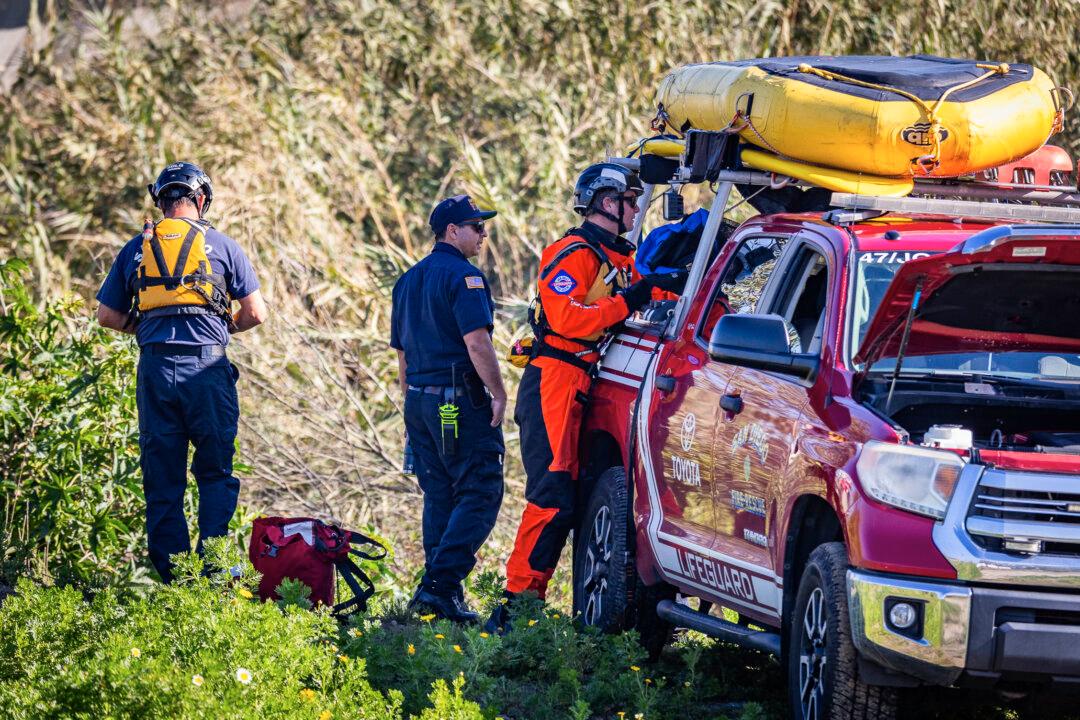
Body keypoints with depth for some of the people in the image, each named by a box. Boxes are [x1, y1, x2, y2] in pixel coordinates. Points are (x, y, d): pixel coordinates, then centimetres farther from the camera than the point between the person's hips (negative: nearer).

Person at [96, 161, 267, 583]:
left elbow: (108, 316, 13)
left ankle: (171, 575, 6)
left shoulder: (136, 249, 9)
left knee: (161, 479, 8)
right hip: (207, 369, -2)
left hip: (155, 369, 2)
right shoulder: (221, 246, 3)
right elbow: (256, 313, 3)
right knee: (215, 472, 7)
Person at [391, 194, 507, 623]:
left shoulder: (408, 281, 17)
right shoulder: (463, 277, -11)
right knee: (480, 494, -7)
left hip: (420, 400, 9)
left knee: (439, 497, 13)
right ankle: (440, 585, -17)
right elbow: (476, 341, -20)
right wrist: (498, 394, -14)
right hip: (460, 399, -9)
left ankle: (438, 589, 9)